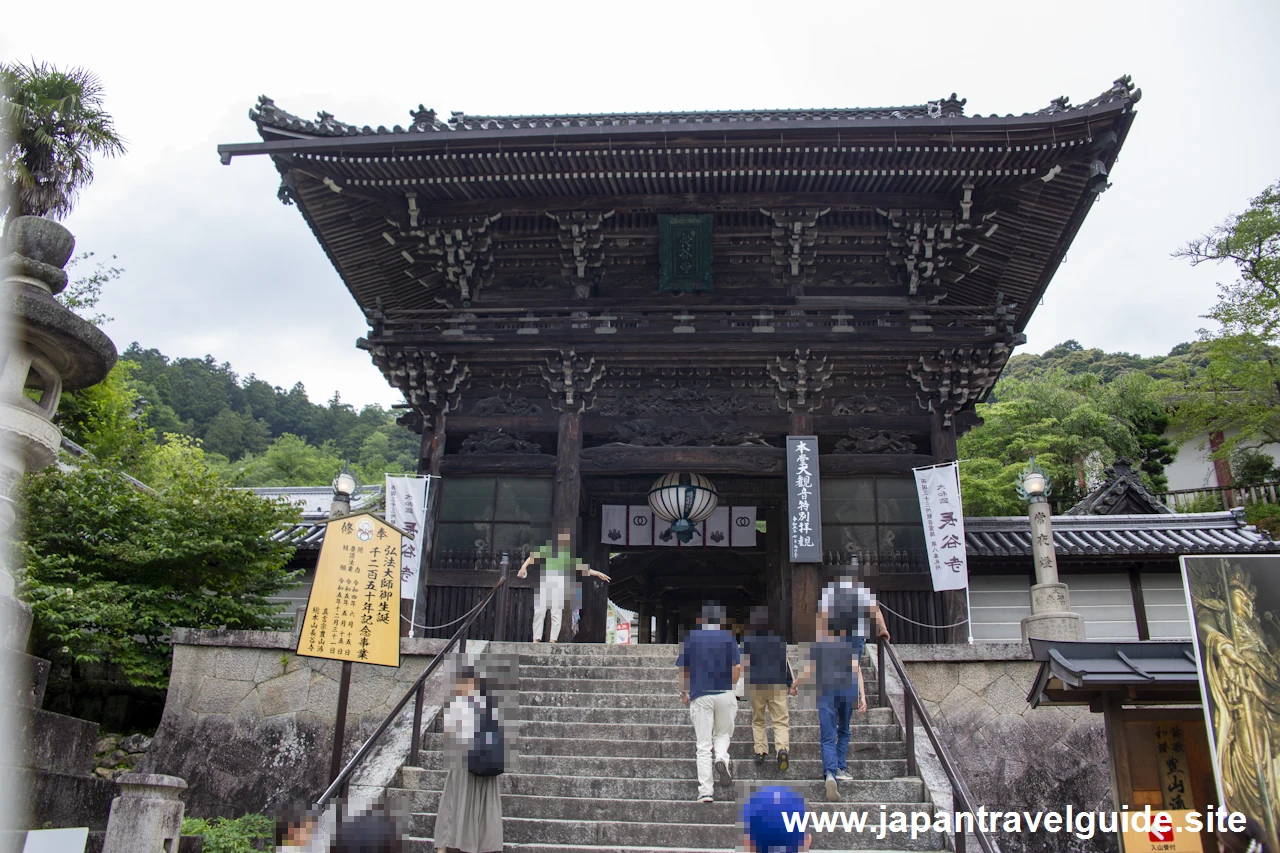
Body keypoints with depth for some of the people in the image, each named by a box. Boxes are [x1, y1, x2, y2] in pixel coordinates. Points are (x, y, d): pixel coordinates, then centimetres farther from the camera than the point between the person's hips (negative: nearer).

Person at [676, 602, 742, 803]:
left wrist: (683, 693, 16)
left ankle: (705, 791, -1)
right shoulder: (728, 637, 1)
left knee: (704, 746, 5)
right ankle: (722, 758, -8)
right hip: (725, 694, 0)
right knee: (723, 733, 22)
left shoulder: (691, 637, 2)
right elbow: (737, 669, -4)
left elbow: (683, 669, 2)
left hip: (700, 695, 0)